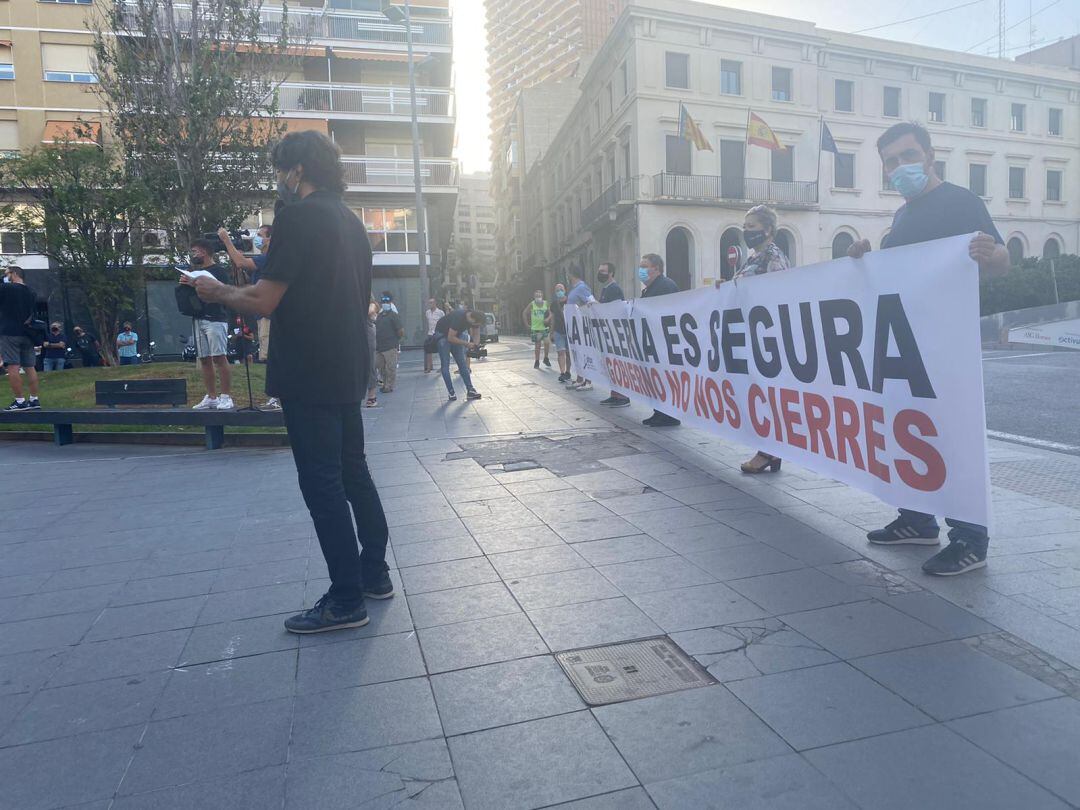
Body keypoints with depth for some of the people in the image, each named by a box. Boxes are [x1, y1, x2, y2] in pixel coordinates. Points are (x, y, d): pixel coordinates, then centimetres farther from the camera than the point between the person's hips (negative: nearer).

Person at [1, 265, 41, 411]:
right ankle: (34, 399, 9)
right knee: (30, 367, 8)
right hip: (27, 335, 7)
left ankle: (20, 401, -11)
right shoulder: (31, 293, 14)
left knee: (12, 368, -8)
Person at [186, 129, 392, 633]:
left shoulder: (299, 216, -11)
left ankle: (347, 600, 5)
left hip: (308, 374, -9)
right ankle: (375, 574, 26)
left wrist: (217, 292, 2)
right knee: (353, 472, 16)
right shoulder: (351, 221, 15)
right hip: (349, 372, 9)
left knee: (321, 483, -2)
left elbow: (264, 301, -17)